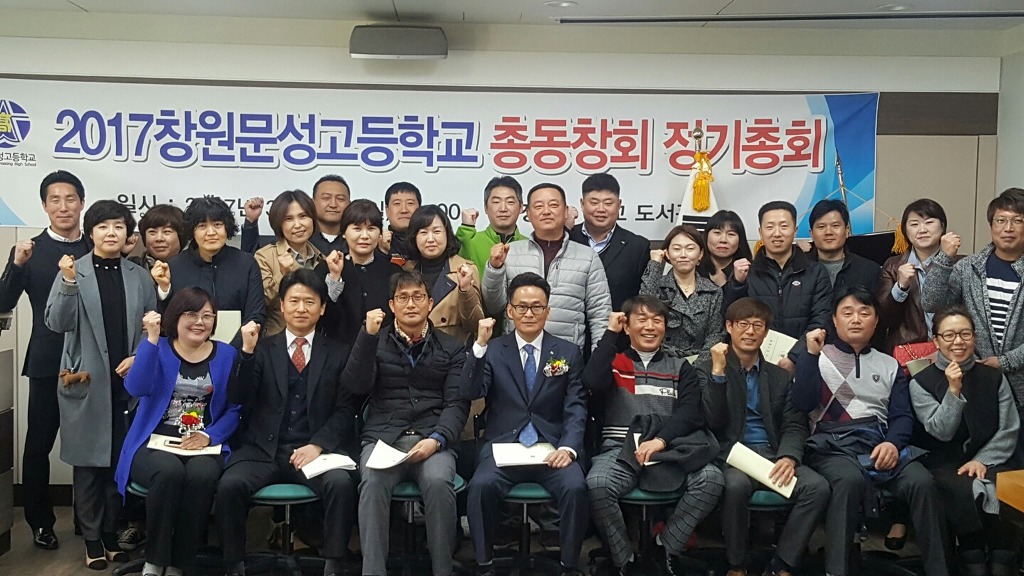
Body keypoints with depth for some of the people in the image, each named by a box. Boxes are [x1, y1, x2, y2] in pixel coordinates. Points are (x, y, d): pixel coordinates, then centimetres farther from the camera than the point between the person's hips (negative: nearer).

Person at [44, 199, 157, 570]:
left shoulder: (140, 276, 7)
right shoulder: (72, 272, -1)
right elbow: (56, 323, -10)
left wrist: (139, 358, -7)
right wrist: (69, 283, -23)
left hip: (128, 383, 2)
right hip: (86, 384, -2)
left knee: (120, 461, 8)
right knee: (88, 461, 5)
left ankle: (111, 532, 21)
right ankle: (91, 538, 16)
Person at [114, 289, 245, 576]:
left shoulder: (227, 355, 10)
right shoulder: (157, 349, 8)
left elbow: (234, 409, 7)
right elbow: (136, 388, -12)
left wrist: (209, 436, -10)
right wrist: (151, 337, -17)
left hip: (205, 445, 1)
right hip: (154, 441, -1)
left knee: (202, 476, -34)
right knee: (170, 472, -35)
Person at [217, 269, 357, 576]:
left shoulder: (338, 353, 12)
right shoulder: (263, 349, 14)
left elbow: (345, 410, 4)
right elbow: (238, 400, 1)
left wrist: (318, 445, -12)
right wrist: (247, 352, -12)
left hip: (317, 449, -1)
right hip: (263, 448, 1)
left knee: (341, 483, -31)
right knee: (229, 484, -28)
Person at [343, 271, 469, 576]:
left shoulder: (451, 348, 14)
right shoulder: (375, 342, 17)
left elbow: (456, 403, 4)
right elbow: (357, 386, 0)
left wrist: (436, 439, -14)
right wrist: (368, 335, -10)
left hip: (432, 440, 0)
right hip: (382, 437, 1)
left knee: (439, 482, -32)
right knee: (373, 483, -32)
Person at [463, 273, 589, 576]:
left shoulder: (569, 352, 9)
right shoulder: (493, 351, 9)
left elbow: (576, 409, 4)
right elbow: (470, 393, -6)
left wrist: (568, 448, -14)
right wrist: (480, 345, -17)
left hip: (552, 447, 0)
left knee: (575, 487, -29)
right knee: (481, 485, -29)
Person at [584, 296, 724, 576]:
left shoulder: (680, 366, 16)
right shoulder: (614, 361, 12)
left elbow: (691, 413, 2)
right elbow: (592, 383, -11)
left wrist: (660, 440, -17)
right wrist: (611, 332, -4)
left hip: (670, 449, 2)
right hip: (619, 449, -1)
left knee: (711, 478, -27)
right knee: (597, 484, -33)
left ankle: (666, 552, -11)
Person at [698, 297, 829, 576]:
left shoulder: (780, 376, 18)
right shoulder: (707, 369, 7)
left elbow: (794, 426, 9)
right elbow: (712, 423, -5)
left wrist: (789, 457, -12)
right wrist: (719, 372, -13)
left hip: (772, 454, 4)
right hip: (730, 454, -3)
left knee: (818, 486, -25)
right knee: (737, 485, -37)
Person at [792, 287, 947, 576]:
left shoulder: (890, 365, 21)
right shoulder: (816, 358, 13)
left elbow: (902, 415, 11)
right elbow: (803, 404, -3)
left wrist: (893, 443, -11)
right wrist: (811, 354, -11)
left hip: (881, 443, 3)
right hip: (832, 444, -3)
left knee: (922, 482, -26)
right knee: (850, 479, -37)